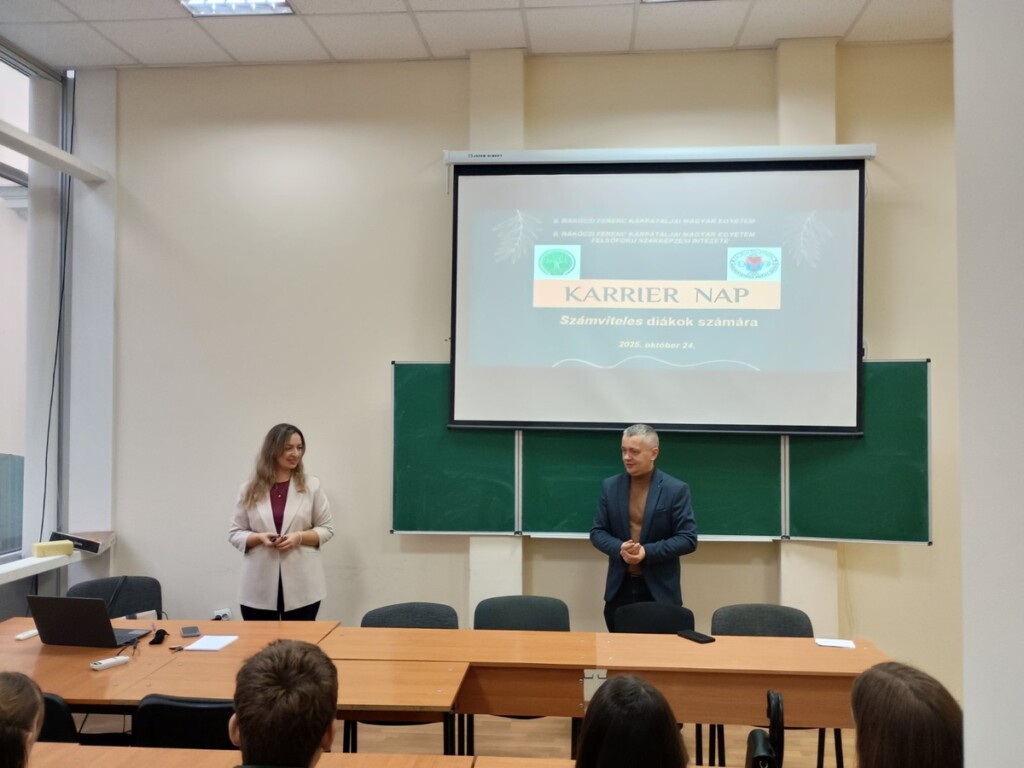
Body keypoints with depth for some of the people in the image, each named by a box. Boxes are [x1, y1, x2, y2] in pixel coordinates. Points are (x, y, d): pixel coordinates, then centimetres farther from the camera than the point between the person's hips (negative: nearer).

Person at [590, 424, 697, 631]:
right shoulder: (610, 486, 5)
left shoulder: (676, 489, -5)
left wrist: (648, 552, -19)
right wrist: (619, 548, -14)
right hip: (619, 587, 3)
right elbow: (597, 532, 7)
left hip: (659, 590, -3)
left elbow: (688, 538, -8)